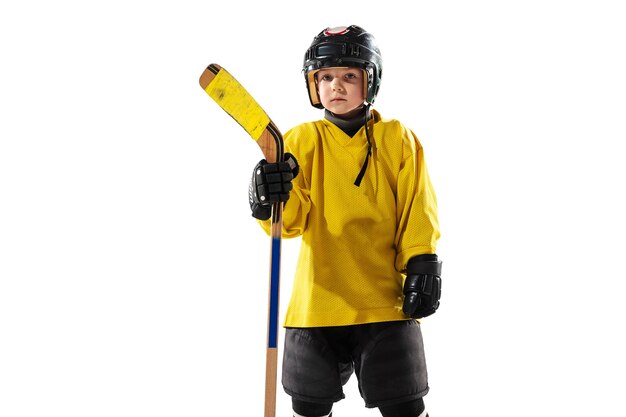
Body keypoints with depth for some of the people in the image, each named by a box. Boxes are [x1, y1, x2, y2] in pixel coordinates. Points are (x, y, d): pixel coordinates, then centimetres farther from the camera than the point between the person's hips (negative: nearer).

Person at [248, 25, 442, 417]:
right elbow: (294, 221, -5)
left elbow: (418, 211, 4)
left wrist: (422, 264, -6)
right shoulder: (301, 141, 4)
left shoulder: (399, 139, 2)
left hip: (385, 299, -1)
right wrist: (273, 201, -26)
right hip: (317, 299, 2)